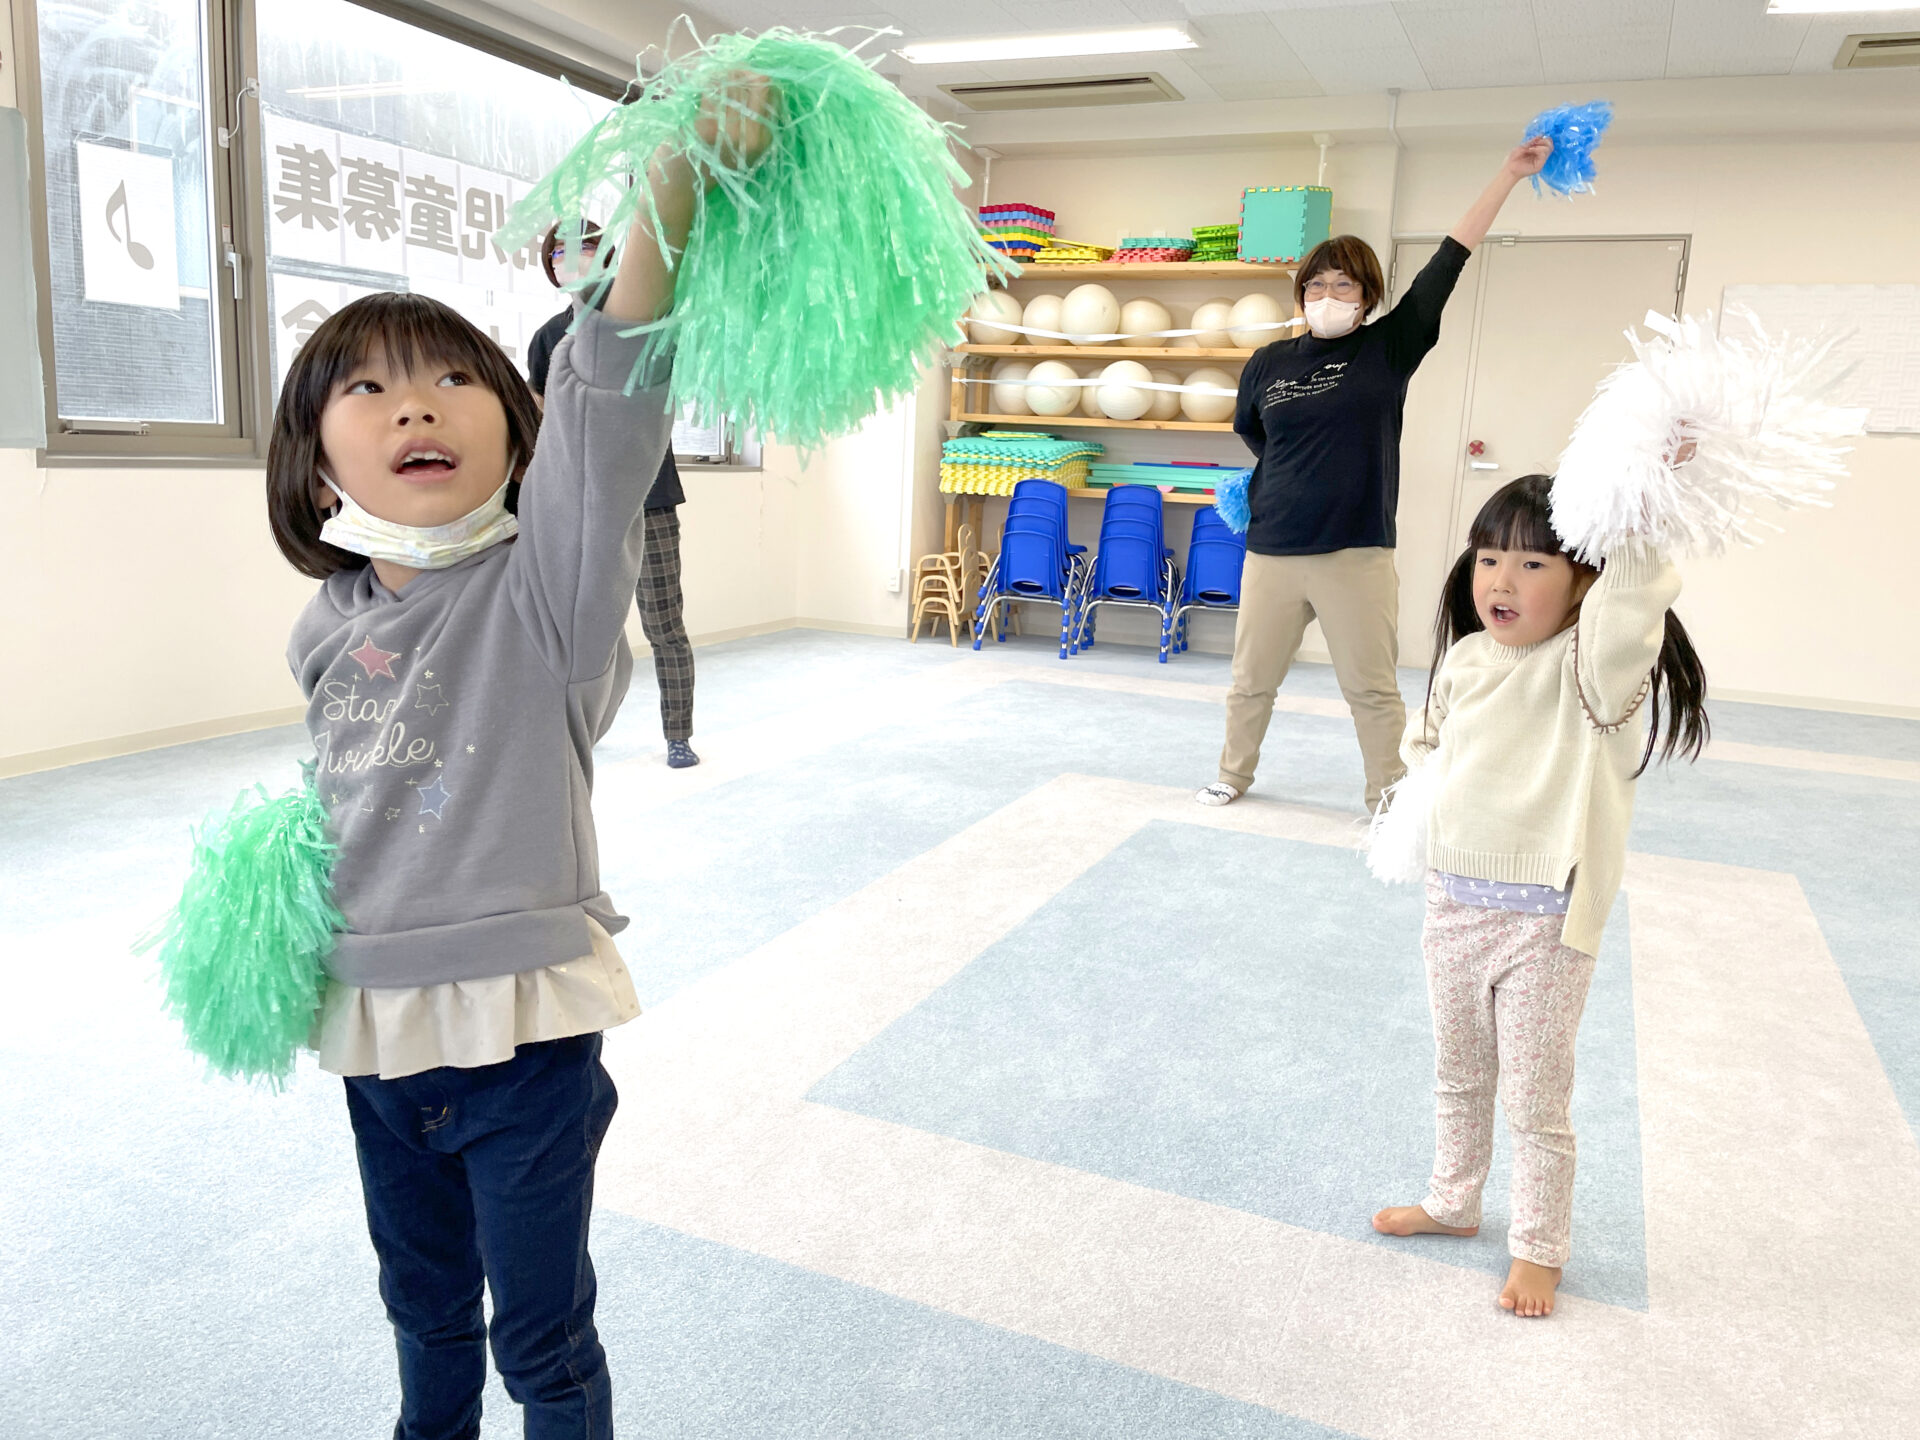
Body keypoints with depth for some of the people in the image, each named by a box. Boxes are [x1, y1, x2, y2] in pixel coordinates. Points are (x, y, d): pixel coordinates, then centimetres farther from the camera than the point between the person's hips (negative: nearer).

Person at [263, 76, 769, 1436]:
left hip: (523, 1030, -5)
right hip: (376, 1024, 6)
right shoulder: (326, 628, -1)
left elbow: (605, 419, -37)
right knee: (424, 1305, 28)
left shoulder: (540, 585, -18)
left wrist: (668, 205, -51)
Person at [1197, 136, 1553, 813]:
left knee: (1373, 689, 6)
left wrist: (1510, 174, -7)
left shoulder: (1388, 348, 0)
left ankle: (1388, 797, 21)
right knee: (1251, 679, 13)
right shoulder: (1267, 365, 5)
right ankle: (1234, 774, 32)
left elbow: (1449, 261, -4)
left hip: (1358, 555, -2)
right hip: (1272, 551, 2)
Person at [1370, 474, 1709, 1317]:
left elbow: (1630, 602, -39)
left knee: (1536, 1098, 10)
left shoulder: (1590, 666, -16)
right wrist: (1432, 791, 1)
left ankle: (1538, 1249, 31)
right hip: (1455, 900, 6)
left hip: (1544, 920, -6)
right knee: (1458, 1075, 24)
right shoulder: (1463, 660, 1)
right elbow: (1425, 741, 19)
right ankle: (1453, 1203, 45)